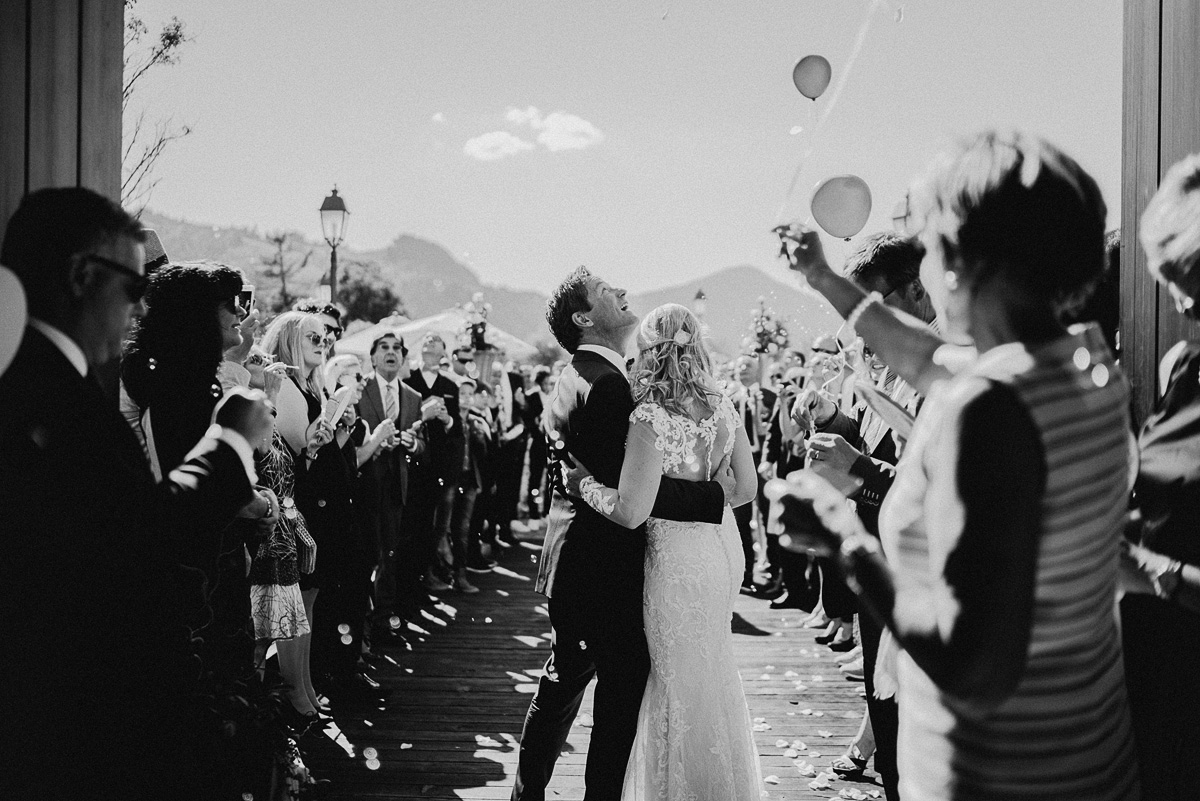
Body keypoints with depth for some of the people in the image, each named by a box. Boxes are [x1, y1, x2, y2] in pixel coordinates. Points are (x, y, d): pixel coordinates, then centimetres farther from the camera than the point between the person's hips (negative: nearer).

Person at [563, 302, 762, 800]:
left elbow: (630, 512, -24)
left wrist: (582, 482, -10)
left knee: (686, 686, 8)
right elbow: (746, 488, 7)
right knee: (711, 677, 21)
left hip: (680, 557, -7)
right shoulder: (724, 408, 1)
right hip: (724, 545, 7)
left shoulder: (651, 419, -20)